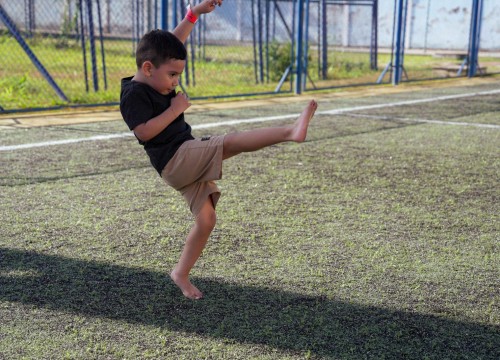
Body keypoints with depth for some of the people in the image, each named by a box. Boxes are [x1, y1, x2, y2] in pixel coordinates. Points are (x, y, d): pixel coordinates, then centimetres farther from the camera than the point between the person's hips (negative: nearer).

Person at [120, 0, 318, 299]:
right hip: (174, 159, -10)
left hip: (188, 163, 10)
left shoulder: (155, 80, 12)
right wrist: (175, 109, -18)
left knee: (206, 220, 8)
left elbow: (174, 43, 20)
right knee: (231, 142, -23)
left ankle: (182, 273, 17)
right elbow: (143, 132, -25)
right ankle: (290, 131, -35)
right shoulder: (133, 94, -12)